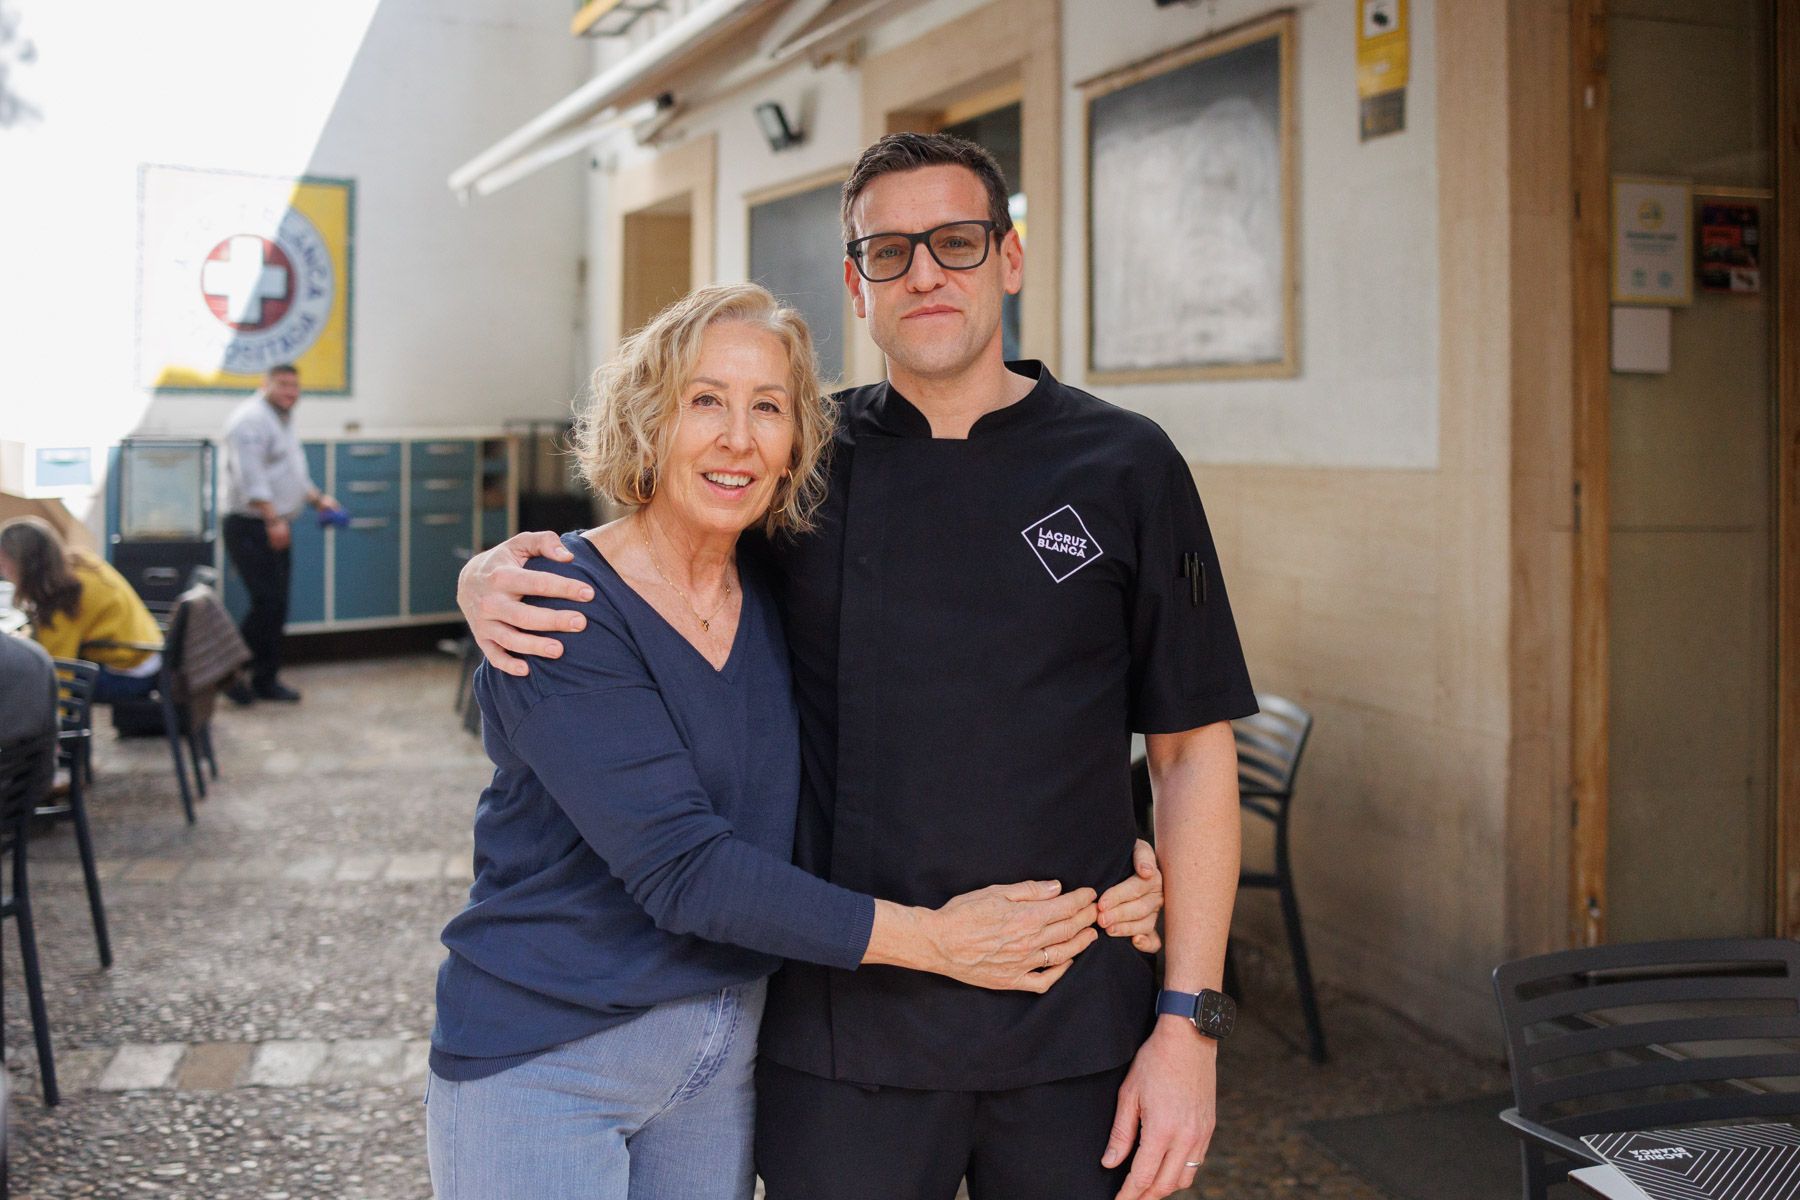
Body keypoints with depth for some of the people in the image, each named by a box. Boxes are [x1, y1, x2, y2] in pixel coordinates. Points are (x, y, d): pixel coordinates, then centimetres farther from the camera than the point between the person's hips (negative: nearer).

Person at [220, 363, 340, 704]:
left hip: (275, 527, 10)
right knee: (267, 603, -14)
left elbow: (295, 473, 29)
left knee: (276, 607, 10)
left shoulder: (283, 420, 20)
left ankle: (266, 680, 17)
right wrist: (273, 519, -27)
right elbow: (251, 477, -22)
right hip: (251, 527, -10)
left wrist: (317, 499, 16)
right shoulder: (252, 419, -13)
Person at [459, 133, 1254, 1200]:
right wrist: (493, 577, -8)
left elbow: (1194, 752, -2)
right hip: (843, 1033, 1)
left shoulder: (1124, 468, -2)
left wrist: (1189, 1024, -6)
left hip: (1074, 1033, -1)